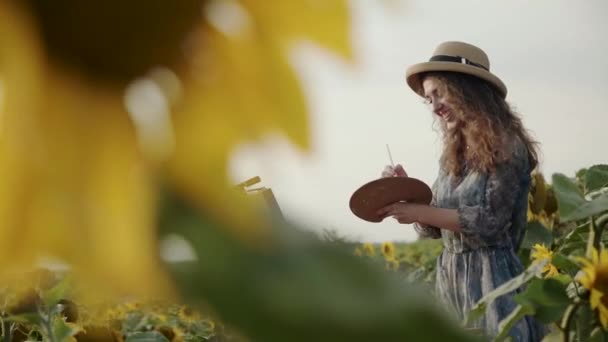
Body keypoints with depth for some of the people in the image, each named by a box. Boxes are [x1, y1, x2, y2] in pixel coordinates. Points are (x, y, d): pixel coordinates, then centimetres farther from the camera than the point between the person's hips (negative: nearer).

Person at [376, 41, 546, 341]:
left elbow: (490, 222, -16)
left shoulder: (507, 146, -9)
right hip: (450, 276, 7)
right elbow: (431, 229, 11)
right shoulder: (452, 154, 11)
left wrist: (419, 212, -17)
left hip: (492, 277, -6)